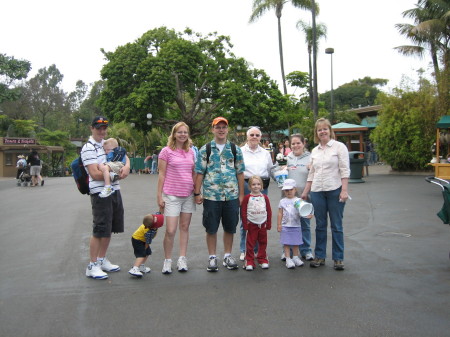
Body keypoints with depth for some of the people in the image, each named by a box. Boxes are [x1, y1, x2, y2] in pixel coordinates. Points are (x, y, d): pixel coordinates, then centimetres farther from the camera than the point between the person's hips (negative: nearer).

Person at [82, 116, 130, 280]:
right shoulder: (88, 148, -10)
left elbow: (124, 156, 20)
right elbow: (95, 174, -17)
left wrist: (126, 166, -3)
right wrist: (116, 173, -12)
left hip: (115, 191, 8)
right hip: (100, 193, -8)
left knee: (109, 229, 15)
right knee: (99, 230, -3)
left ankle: (102, 260, 30)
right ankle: (92, 266, 9)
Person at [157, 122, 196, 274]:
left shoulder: (191, 151, 10)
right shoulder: (166, 151, -3)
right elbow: (162, 175, -3)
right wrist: (159, 196, -5)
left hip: (188, 195, 5)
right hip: (171, 195, -4)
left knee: (185, 227, 9)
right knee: (170, 231, -7)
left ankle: (182, 259, 20)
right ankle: (167, 260, 11)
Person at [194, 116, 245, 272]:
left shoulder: (235, 150, 8)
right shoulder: (205, 150, 3)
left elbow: (240, 173, 9)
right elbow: (199, 173, 1)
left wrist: (241, 194, 5)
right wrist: (197, 193, -4)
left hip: (232, 195, 2)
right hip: (211, 195, -1)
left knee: (230, 227, 10)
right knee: (211, 228, 6)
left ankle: (228, 256, 26)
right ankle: (212, 257, 20)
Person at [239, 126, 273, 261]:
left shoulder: (265, 153, 15)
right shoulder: (240, 152, 4)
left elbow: (271, 170, 20)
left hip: (262, 188, 3)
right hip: (246, 187, -3)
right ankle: (244, 250, 12)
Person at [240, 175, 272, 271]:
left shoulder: (265, 197, 4)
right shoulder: (247, 197, -4)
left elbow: (269, 211, 8)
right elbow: (243, 212, -4)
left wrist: (269, 224, 5)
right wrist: (245, 224, -6)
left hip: (263, 224, 3)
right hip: (251, 224, -3)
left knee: (263, 243, 11)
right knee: (250, 244, 0)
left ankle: (262, 260, 24)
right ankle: (249, 262, 7)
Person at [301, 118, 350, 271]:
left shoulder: (339, 146, -1)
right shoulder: (314, 151, 13)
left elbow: (345, 170, -7)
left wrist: (344, 190, -15)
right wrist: (305, 192, 12)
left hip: (335, 190, -4)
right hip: (317, 192, 4)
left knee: (336, 225, 3)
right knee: (320, 225, 10)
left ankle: (338, 258, 13)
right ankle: (319, 256, 19)